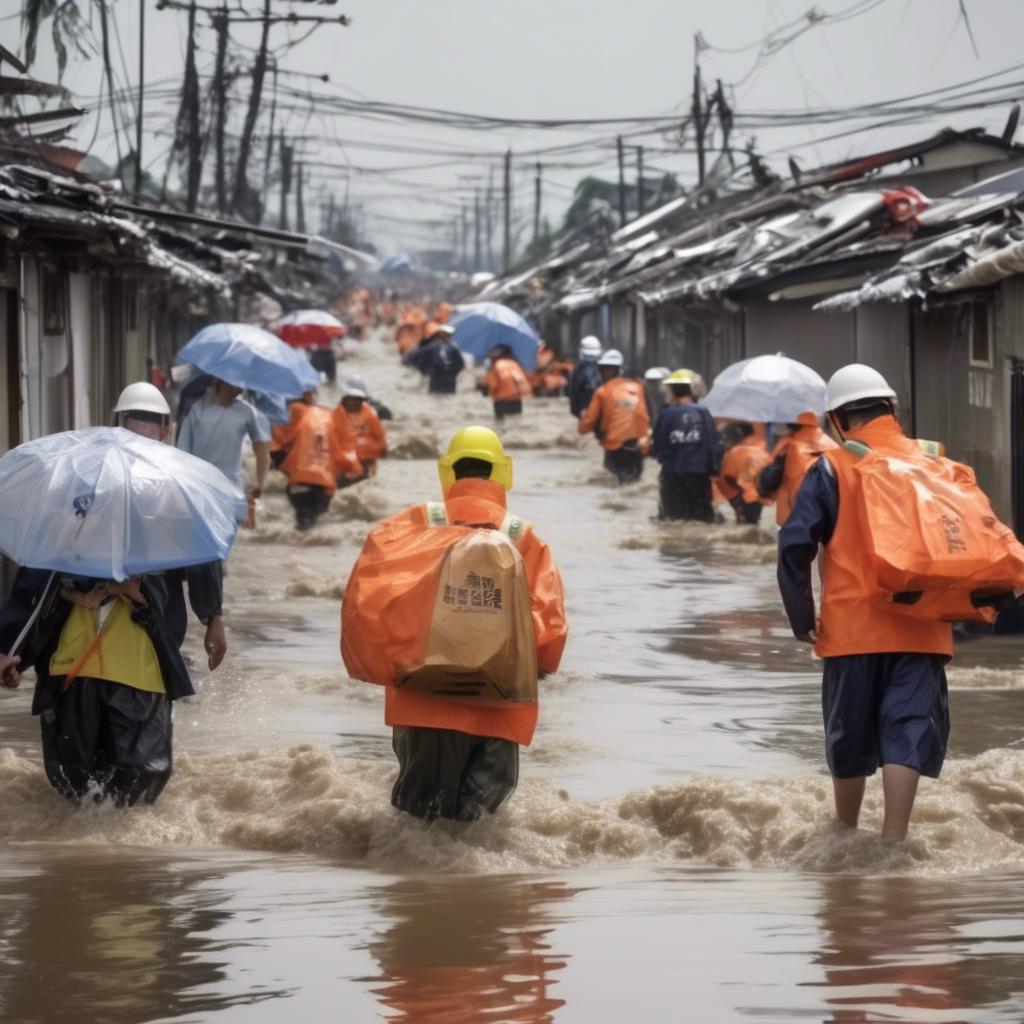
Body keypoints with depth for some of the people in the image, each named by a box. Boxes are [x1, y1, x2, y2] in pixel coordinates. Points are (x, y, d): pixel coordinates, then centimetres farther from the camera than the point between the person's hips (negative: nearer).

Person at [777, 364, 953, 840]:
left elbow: (795, 545, -9)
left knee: (850, 735, 13)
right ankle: (893, 840, -14)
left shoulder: (831, 468, -3)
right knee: (908, 731, -2)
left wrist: (801, 619, -1)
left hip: (851, 627, -1)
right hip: (921, 627, 1)